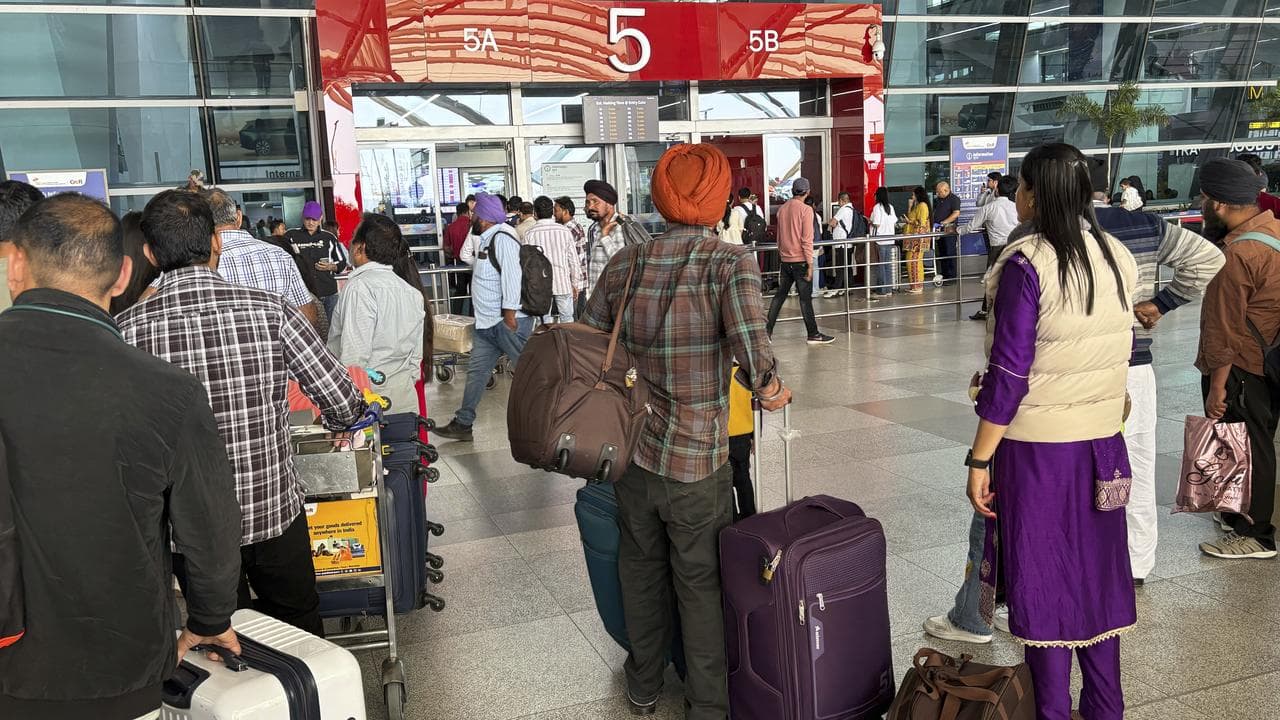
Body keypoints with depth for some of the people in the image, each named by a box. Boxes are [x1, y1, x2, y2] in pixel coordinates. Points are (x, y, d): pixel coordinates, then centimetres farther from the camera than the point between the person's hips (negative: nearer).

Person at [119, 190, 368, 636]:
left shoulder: (128, 329, -14)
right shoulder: (270, 311, -15)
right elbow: (346, 406, -14)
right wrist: (336, 423, 10)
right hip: (276, 512, 0)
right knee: (300, 631, 22)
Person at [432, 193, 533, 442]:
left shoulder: (502, 237, -15)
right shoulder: (487, 239, 16)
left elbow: (512, 274, -23)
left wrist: (509, 313, -25)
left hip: (508, 321, -10)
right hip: (487, 322, 10)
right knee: (476, 370, 11)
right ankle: (463, 424, 18)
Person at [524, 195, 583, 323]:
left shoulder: (529, 233, -5)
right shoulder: (564, 231, -2)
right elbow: (573, 260, 1)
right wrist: (576, 284, 10)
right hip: (563, 283, 0)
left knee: (546, 322, 6)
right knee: (567, 321, 8)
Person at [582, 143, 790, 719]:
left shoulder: (624, 264, -2)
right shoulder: (730, 262, -15)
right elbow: (751, 347, -29)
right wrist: (770, 388, -10)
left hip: (631, 451, 4)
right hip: (698, 462, -4)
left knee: (641, 569, 23)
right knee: (700, 584, 14)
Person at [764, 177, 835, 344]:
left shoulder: (782, 209, 7)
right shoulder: (805, 210, -12)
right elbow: (807, 239, -15)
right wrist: (810, 264, -13)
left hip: (785, 260, 6)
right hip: (800, 260, -6)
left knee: (780, 295, 12)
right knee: (805, 298, -1)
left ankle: (767, 329, 12)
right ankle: (813, 335, 6)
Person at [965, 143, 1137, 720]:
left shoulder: (1026, 264, -17)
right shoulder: (1118, 256, 3)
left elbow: (1009, 372, -19)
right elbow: (1109, 354, 9)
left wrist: (979, 459, -13)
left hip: (1035, 444, -6)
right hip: (1102, 439, 6)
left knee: (1042, 578, 6)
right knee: (1096, 570, 17)